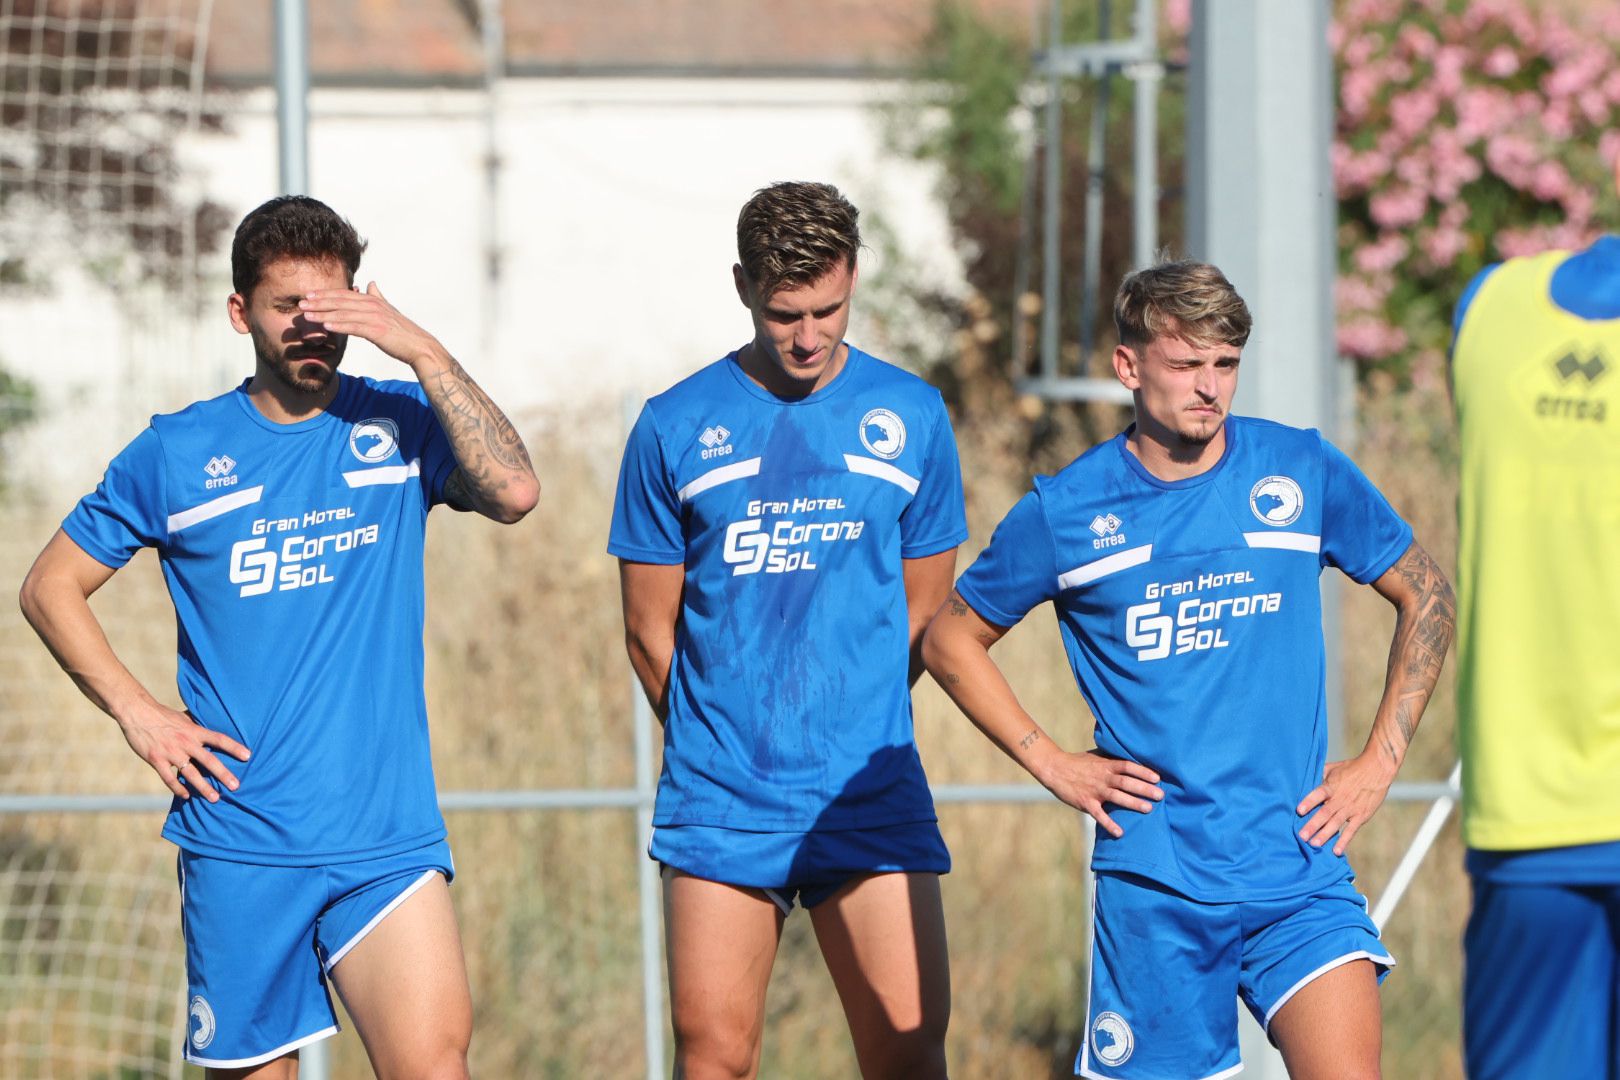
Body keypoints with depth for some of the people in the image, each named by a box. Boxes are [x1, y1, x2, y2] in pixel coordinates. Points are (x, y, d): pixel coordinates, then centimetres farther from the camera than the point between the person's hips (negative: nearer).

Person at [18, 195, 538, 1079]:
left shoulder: (398, 425, 5)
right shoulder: (177, 453, 5)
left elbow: (513, 491, -13)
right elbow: (51, 587, 12)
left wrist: (423, 354, -16)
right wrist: (138, 715, 1)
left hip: (388, 838, -1)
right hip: (239, 838, 1)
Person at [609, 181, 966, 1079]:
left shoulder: (910, 417, 5)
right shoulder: (676, 428, 1)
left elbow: (926, 610, 13)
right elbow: (650, 629, 8)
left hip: (873, 794, 1)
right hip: (719, 799, -1)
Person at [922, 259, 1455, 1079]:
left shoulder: (1303, 473, 3)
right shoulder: (1064, 511, 1)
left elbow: (1425, 596, 14)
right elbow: (951, 640, 15)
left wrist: (1381, 759, 6)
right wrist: (1049, 763, 5)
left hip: (1299, 867, 0)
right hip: (1151, 881, 0)